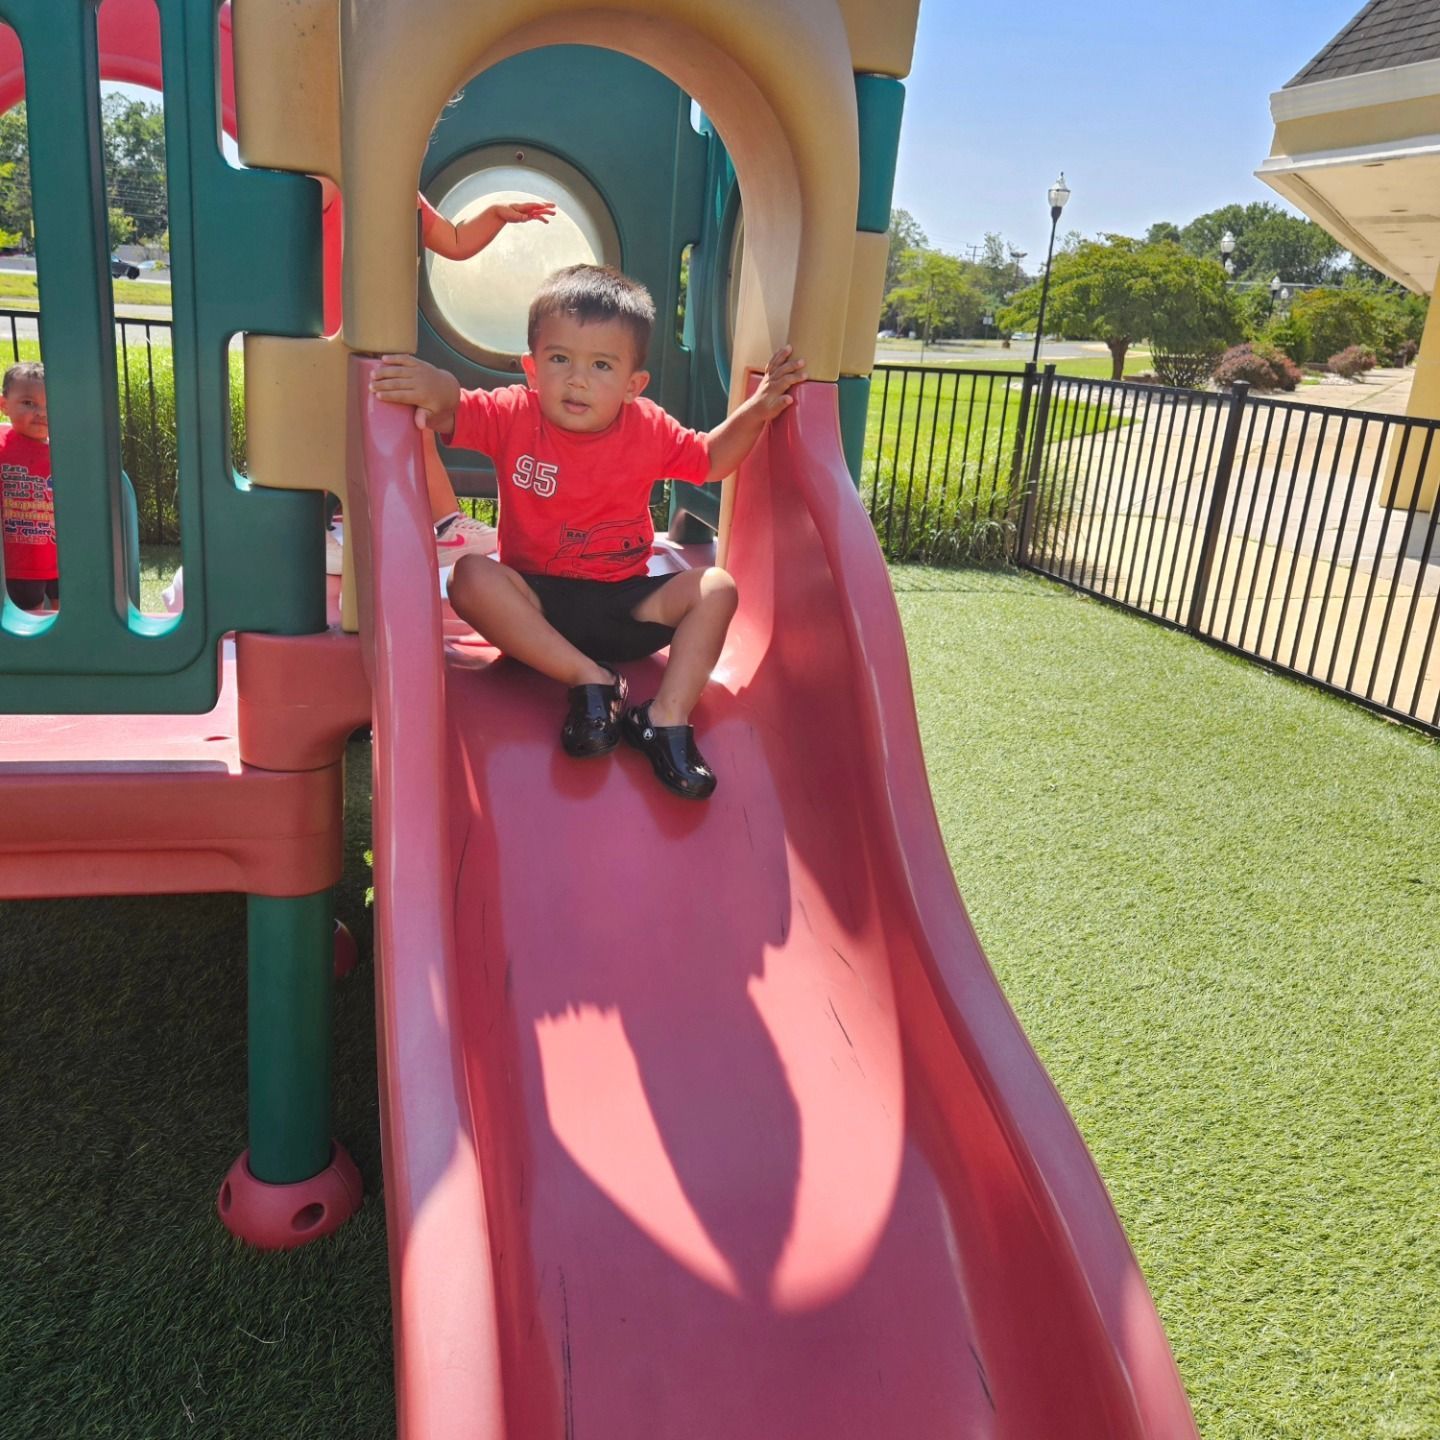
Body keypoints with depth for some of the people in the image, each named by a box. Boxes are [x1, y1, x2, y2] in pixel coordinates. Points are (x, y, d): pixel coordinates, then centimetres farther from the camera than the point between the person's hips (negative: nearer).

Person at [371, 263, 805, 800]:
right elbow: (451, 414, -15)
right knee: (470, 578, -32)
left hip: (627, 604, 2)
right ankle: (590, 679, -32)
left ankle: (667, 716, -27)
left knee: (716, 587, -19)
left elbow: (709, 460, 13)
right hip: (535, 602, -2)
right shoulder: (513, 415, -6)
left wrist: (754, 413, -1)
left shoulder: (649, 430, -1)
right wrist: (436, 389, -39)